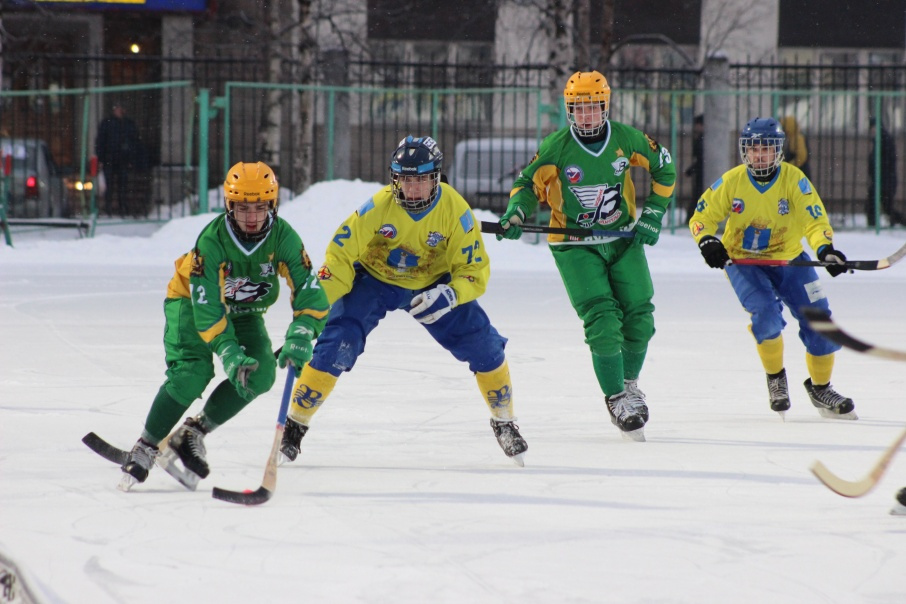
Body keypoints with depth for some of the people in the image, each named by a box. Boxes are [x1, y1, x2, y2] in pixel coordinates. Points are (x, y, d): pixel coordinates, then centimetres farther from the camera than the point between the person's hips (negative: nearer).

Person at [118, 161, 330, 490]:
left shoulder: (283, 237, -24)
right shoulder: (212, 240, -33)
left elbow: (309, 291, -27)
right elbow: (206, 306, -35)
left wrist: (300, 336, -44)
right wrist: (230, 354, -45)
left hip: (245, 313, 4)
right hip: (191, 302, -4)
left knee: (260, 374, -19)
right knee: (192, 373, -25)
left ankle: (193, 433, -4)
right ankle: (146, 448, -10)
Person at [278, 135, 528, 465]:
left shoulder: (455, 211, -23)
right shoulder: (377, 207, -28)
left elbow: (475, 271, -15)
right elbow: (340, 256, -20)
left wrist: (449, 296, -35)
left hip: (430, 285, 2)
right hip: (373, 279, -2)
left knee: (483, 345, -8)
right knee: (336, 346, -22)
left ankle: (504, 421, 17)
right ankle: (294, 426, -8)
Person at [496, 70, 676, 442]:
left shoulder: (627, 139, -5)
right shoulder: (556, 147, -10)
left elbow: (664, 169, 9)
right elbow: (528, 184, 1)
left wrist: (651, 215, 4)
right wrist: (516, 213, -19)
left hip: (623, 238, 3)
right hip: (575, 246, -3)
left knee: (639, 319, 1)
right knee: (602, 320, -15)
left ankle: (629, 383, 27)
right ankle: (616, 398, -3)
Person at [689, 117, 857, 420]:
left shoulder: (794, 179, -14)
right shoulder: (731, 182, -11)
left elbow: (815, 220, -21)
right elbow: (702, 218, -3)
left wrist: (825, 249, -41)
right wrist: (707, 241, -25)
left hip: (789, 261, 2)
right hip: (742, 261, -2)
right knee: (766, 313, -27)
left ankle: (820, 387, 23)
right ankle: (775, 377, 0)